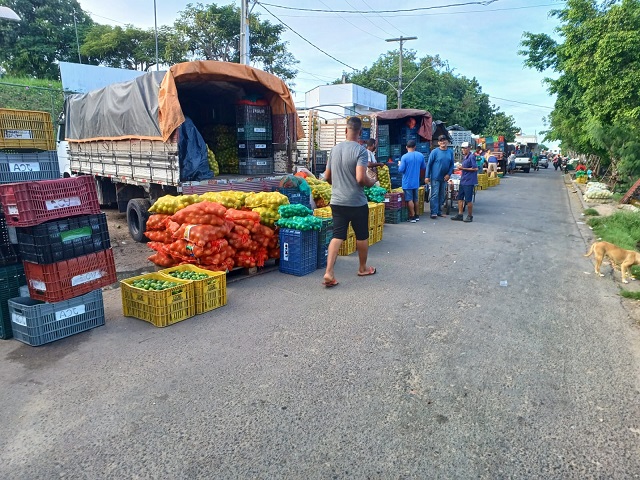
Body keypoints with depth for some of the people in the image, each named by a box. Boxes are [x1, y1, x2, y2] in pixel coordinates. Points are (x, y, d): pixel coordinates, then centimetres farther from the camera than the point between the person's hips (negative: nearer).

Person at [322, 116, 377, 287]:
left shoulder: (335, 149, 6)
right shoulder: (360, 150, -12)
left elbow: (327, 177, 13)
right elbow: (361, 178, -22)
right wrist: (372, 181, -1)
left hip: (337, 201, 5)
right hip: (357, 202, -4)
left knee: (337, 236, 5)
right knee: (362, 236, 14)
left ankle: (329, 272, -6)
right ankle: (363, 268, 31)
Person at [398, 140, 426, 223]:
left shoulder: (404, 157, -14)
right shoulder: (421, 156, 1)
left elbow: (401, 170, -14)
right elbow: (423, 167, 13)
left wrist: (399, 165, 7)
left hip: (407, 182, -5)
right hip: (416, 182, 5)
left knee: (409, 200, 1)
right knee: (415, 199, 15)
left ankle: (412, 216, 2)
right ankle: (416, 215, 22)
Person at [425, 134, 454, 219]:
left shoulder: (450, 152, 5)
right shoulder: (435, 152, -7)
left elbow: (452, 164, 10)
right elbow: (429, 164, -6)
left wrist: (449, 174, -5)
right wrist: (427, 176, -10)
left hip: (444, 178, 5)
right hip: (435, 177, -5)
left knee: (441, 195, 12)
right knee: (434, 195, -7)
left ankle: (439, 211, 21)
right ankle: (434, 212, -6)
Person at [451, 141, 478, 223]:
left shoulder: (471, 157, -13)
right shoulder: (465, 157, 15)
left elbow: (475, 168, -17)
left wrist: (463, 168, -16)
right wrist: (461, 168, 8)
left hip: (469, 182, -9)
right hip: (463, 181, 9)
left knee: (468, 200, -2)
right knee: (460, 198, 10)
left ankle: (470, 216, 9)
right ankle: (460, 215, 17)